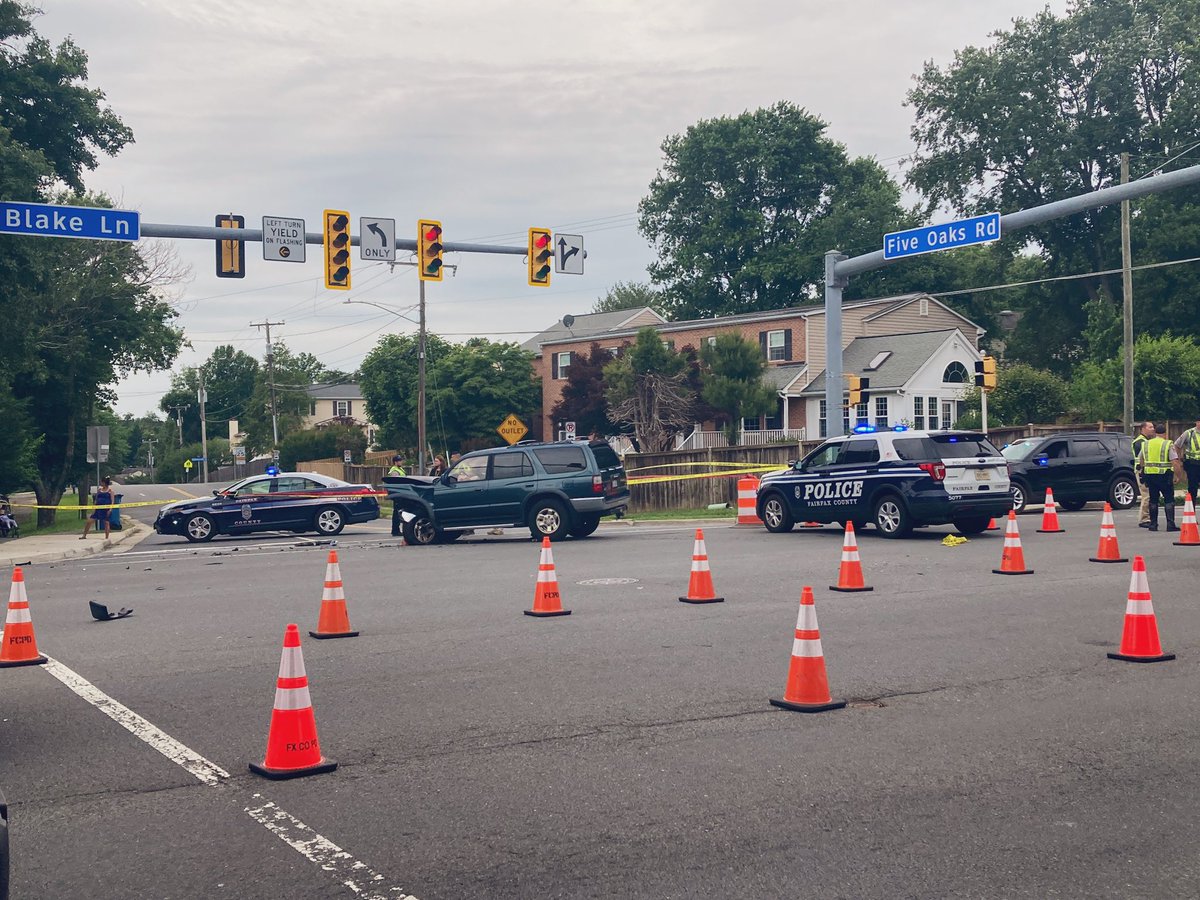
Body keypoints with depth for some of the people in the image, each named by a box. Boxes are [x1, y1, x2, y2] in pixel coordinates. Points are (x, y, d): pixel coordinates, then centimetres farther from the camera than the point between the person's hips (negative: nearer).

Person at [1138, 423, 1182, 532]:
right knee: (1169, 500, 1)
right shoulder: (1169, 445, -6)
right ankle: (1170, 525, -5)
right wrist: (1177, 476, -4)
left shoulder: (1146, 444, 9)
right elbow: (1175, 463, -11)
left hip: (1150, 475, 4)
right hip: (1164, 476, -4)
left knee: (1153, 500, 11)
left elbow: (1141, 460, 18)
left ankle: (1153, 524, 10)